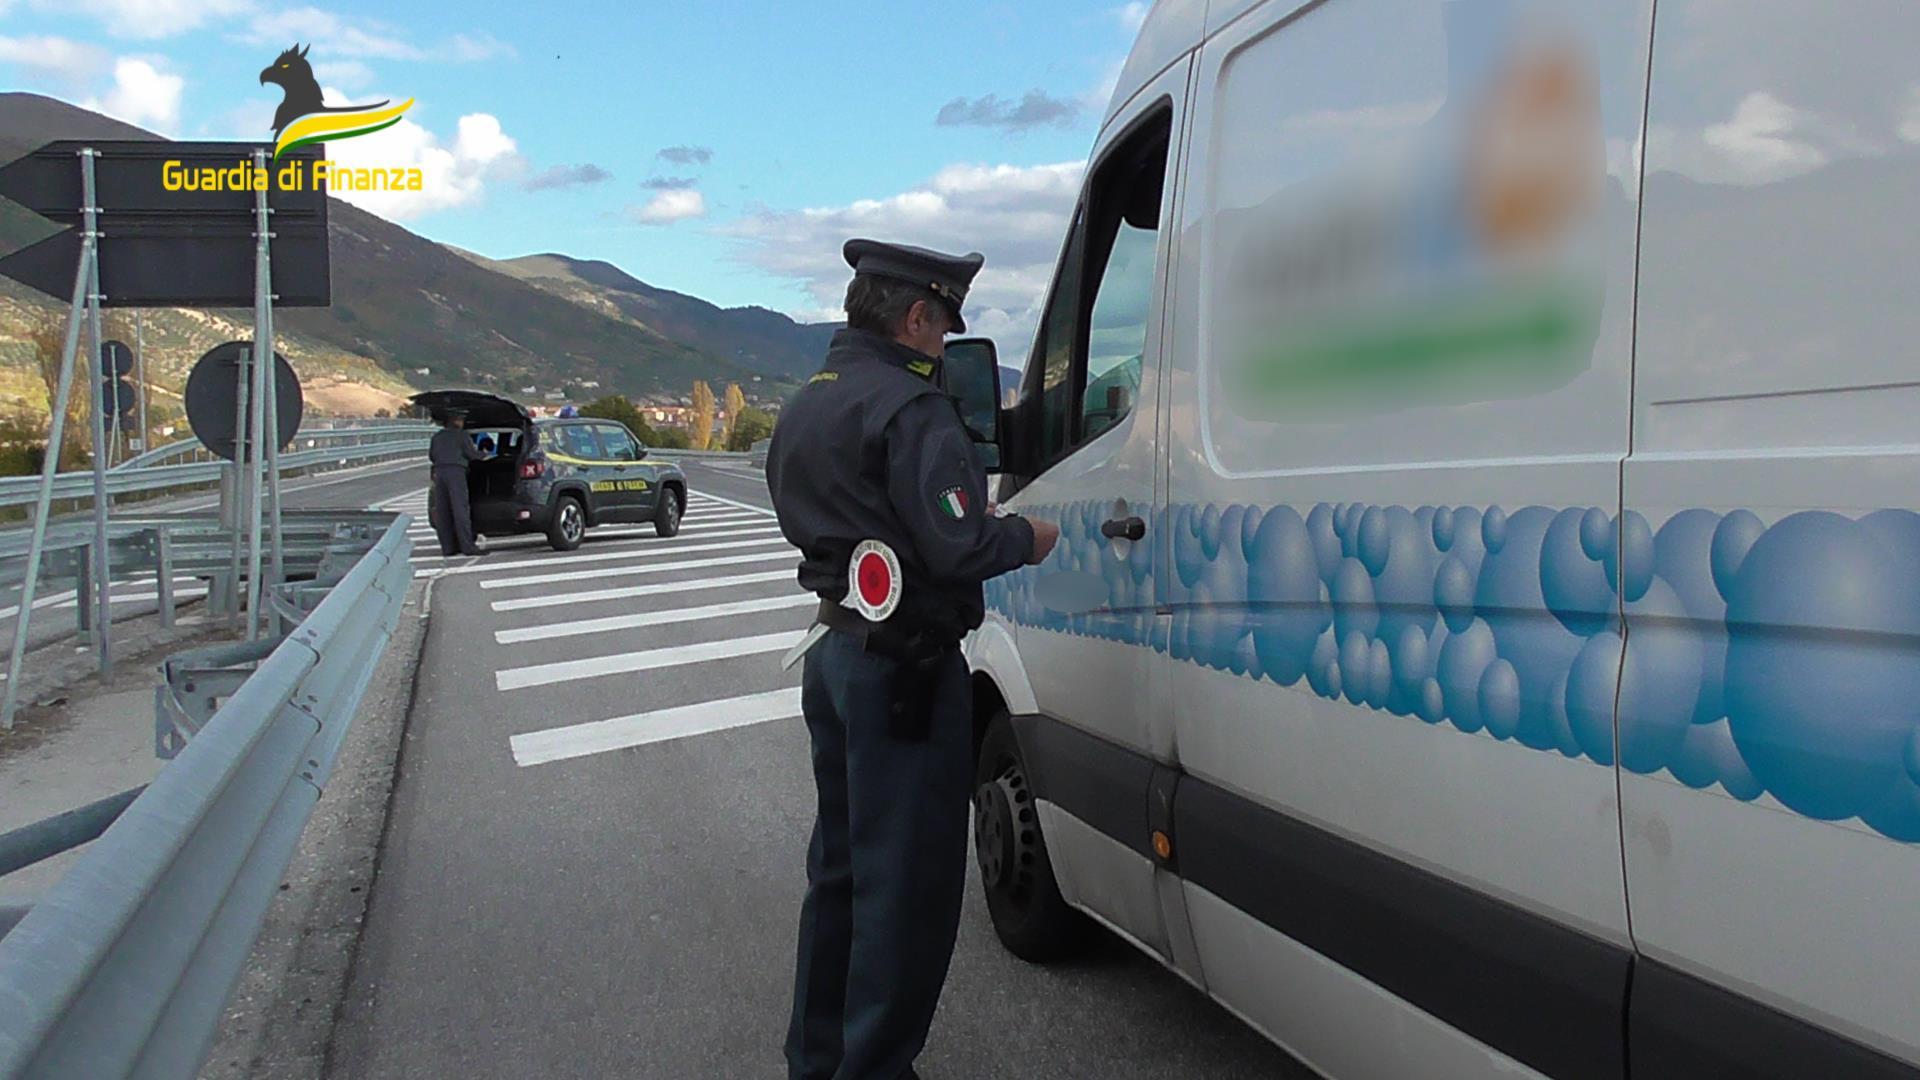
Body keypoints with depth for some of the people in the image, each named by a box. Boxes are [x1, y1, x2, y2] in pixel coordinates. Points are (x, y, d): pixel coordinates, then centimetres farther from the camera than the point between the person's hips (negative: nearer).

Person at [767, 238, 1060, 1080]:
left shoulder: (802, 409, 13)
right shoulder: (910, 409, -18)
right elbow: (958, 548, -24)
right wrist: (1030, 536, -4)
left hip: (836, 653, 10)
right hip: (905, 666, -10)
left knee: (842, 865, 21)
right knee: (908, 883, 2)